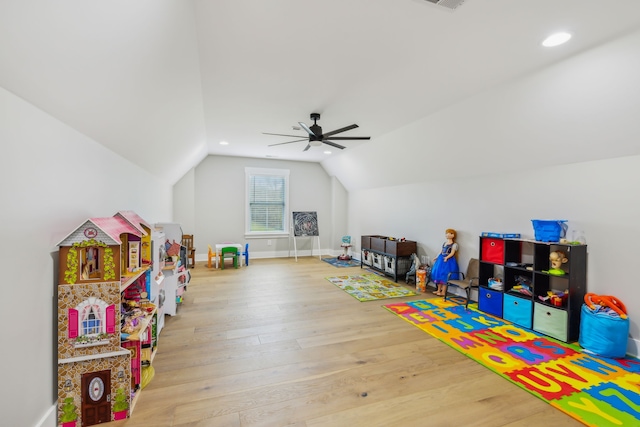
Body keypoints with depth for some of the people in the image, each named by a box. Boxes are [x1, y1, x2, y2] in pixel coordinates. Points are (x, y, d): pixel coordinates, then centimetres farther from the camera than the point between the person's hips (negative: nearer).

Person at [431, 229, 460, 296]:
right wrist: (436, 257, 19)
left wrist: (447, 257, -32)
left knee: (444, 275, -6)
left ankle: (443, 292, 4)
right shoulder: (444, 242, 14)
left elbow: (452, 253, -18)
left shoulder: (454, 244, -9)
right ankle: (439, 290, 23)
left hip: (448, 261, -8)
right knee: (438, 273, 10)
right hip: (441, 259, 8)